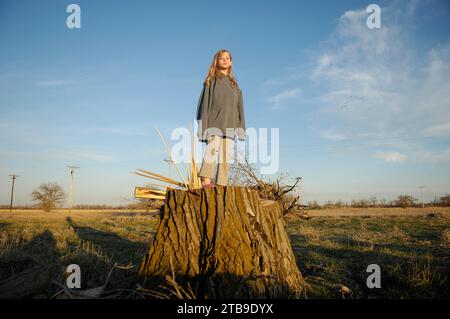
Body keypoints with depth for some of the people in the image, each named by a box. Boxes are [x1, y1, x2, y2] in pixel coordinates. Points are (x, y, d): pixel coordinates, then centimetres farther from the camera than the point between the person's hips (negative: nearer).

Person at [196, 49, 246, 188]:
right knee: (213, 147, -25)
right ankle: (206, 179, -30)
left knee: (226, 154, -3)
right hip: (214, 121, -4)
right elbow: (205, 102, 1)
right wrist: (203, 124, -9)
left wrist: (241, 127, 8)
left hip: (229, 123, 4)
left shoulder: (234, 84, 20)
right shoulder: (211, 80, 8)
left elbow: (239, 106, 17)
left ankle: (221, 183, -3)